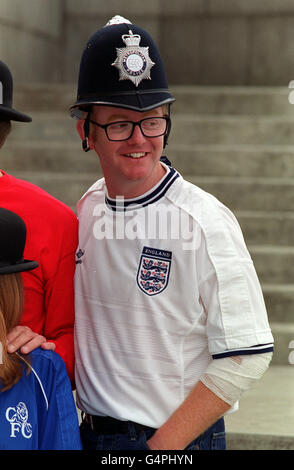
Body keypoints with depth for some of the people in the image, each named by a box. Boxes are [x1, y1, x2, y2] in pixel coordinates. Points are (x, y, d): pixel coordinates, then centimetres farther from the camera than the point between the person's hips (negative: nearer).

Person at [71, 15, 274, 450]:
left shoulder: (206, 221, -15)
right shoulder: (88, 209, 4)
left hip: (181, 440, -6)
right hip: (91, 432, 6)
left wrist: (161, 445, -17)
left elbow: (246, 357, -18)